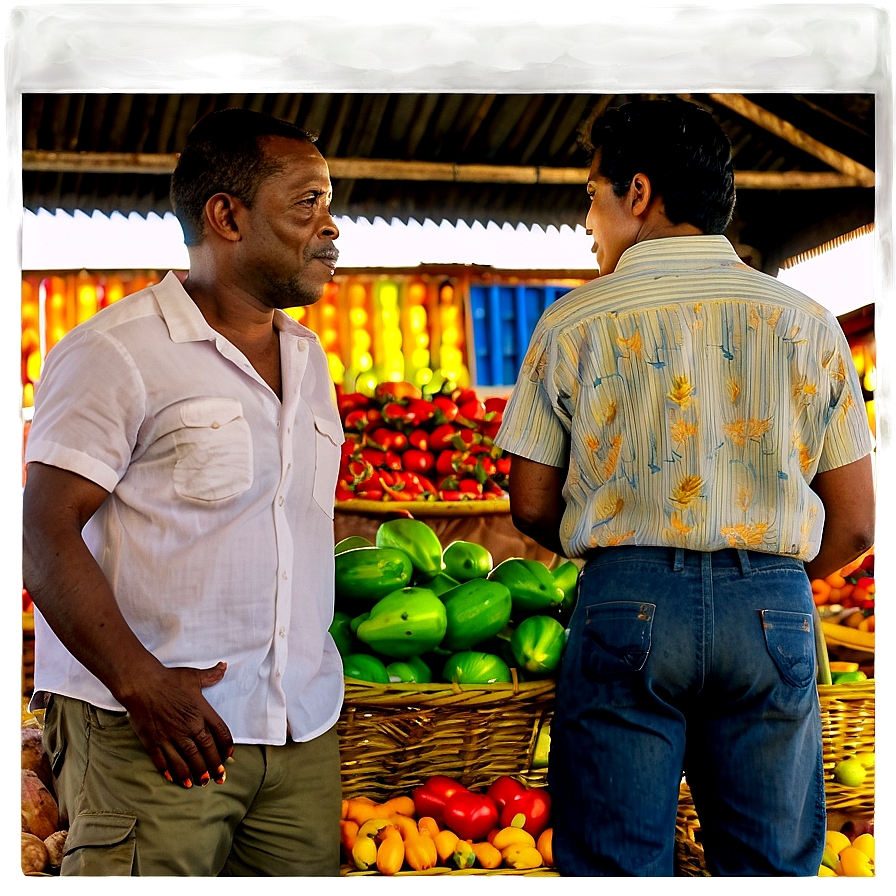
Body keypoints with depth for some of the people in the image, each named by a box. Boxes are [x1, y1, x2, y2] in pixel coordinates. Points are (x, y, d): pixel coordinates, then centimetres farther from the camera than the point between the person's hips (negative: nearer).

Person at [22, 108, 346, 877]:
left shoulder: (309, 358, 16)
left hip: (304, 732, 7)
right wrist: (141, 683, -19)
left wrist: (315, 685, 15)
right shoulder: (116, 350, -7)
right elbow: (47, 537, -11)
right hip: (152, 728, -6)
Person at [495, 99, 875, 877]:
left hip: (627, 607, -1)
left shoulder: (574, 321, 1)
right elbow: (853, 526, 6)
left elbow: (532, 505, 5)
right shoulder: (809, 324, 6)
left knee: (618, 866, 8)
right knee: (774, 866, 12)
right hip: (775, 608, 2)